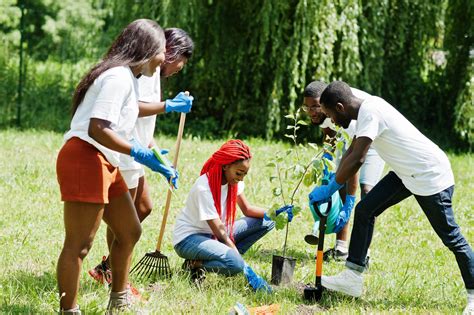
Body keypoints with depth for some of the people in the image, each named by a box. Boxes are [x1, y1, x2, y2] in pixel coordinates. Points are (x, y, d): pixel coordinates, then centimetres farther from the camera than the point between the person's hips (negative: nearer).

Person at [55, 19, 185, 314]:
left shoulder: (128, 77, 19)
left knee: (130, 231, 19)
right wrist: (139, 152, -23)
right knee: (79, 244, -9)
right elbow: (98, 129, -24)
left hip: (105, 164, 11)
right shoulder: (119, 77, -14)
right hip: (84, 159, -11)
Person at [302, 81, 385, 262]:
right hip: (349, 137, 7)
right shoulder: (320, 112, -21)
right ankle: (341, 249, -2)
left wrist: (349, 204, -41)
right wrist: (327, 154, -12)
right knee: (341, 185, -3)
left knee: (366, 189, -19)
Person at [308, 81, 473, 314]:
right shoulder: (367, 108, 5)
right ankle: (353, 278, 2)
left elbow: (357, 159, -32)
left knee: (450, 237, 0)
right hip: (406, 173, 10)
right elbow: (352, 150, 17)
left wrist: (330, 189, -24)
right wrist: (335, 177, 11)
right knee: (365, 210, 2)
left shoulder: (370, 112, -25)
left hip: (431, 176, -10)